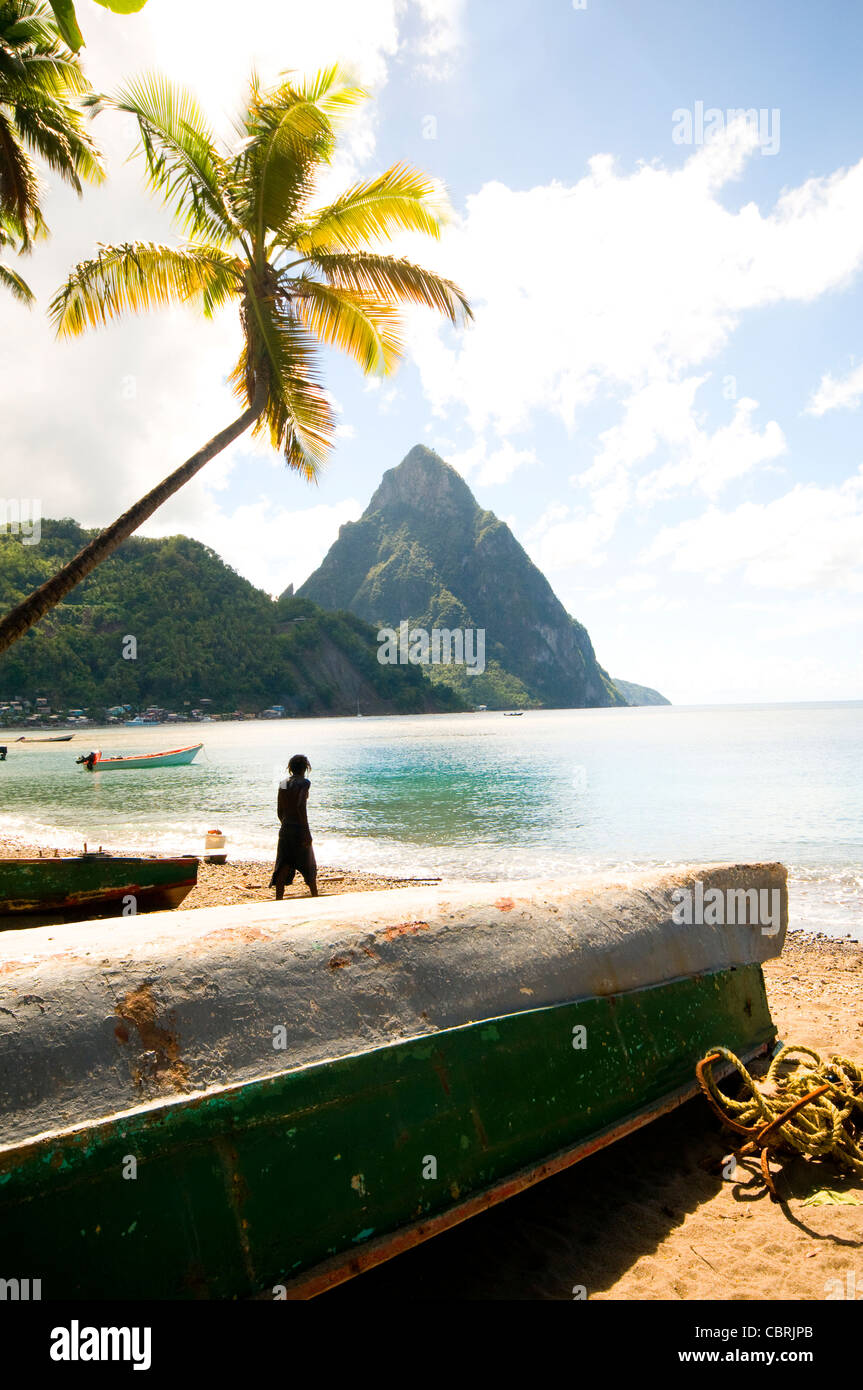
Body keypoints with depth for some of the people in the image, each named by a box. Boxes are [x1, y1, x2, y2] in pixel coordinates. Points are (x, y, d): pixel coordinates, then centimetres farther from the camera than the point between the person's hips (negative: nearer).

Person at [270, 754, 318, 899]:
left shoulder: (283, 783, 7)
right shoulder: (304, 782, -11)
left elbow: (279, 809, 10)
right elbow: (301, 806, -21)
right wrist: (307, 832, -18)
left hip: (285, 828, 5)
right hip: (299, 828, -5)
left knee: (284, 865, 7)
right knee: (309, 865, 10)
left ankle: (278, 899, 5)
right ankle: (315, 897, 19)